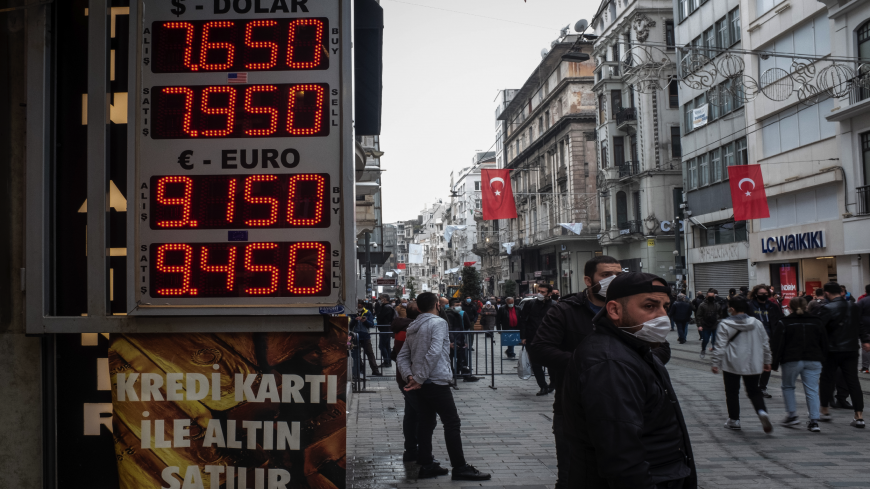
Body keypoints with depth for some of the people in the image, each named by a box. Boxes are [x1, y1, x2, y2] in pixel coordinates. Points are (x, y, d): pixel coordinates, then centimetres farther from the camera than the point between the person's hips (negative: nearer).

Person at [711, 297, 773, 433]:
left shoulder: (725, 324, -9)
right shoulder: (757, 323, 3)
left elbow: (720, 346, -10)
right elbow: (765, 344, 9)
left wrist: (716, 363, -3)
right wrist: (766, 361, 19)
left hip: (732, 364, -3)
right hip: (753, 364, 3)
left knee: (732, 392, 11)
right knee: (754, 391, 13)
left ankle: (734, 420, 16)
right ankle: (762, 412, -13)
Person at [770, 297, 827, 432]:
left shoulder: (783, 323, -1)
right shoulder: (816, 322, 10)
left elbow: (777, 345, -5)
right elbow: (824, 343, 13)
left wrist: (774, 363, 0)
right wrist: (822, 360, 21)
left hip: (792, 361, -2)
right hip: (813, 361, 3)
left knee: (788, 387, 16)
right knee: (812, 390, 2)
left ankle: (792, 415, 10)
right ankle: (814, 421, -4)